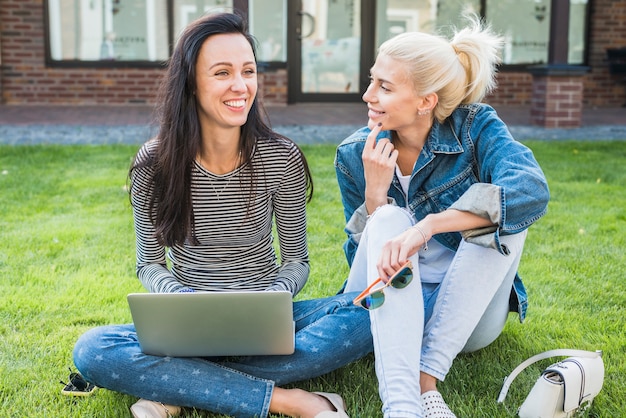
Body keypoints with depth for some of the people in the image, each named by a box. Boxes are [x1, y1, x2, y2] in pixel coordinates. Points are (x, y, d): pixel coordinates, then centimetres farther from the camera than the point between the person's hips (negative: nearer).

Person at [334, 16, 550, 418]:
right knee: (389, 220, -29)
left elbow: (532, 191, -33)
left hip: (466, 313, 0)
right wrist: (374, 194, -23)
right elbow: (363, 260, -6)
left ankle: (426, 377, -29)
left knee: (505, 214, -25)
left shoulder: (475, 127, -12)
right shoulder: (355, 155, -7)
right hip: (388, 312, 0)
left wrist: (428, 226, -44)